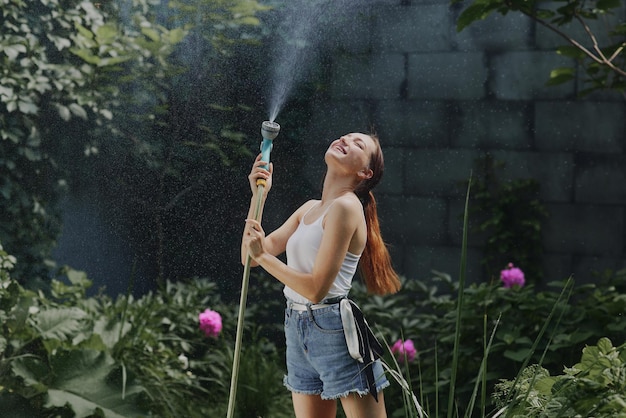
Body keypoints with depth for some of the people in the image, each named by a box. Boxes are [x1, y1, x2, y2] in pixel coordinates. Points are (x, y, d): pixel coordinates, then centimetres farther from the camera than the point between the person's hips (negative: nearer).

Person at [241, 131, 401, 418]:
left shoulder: (346, 206, -13)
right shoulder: (310, 208, 13)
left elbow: (316, 289, -18)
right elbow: (250, 257, 12)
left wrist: (264, 256, -13)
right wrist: (258, 196, 4)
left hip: (333, 330, -8)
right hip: (298, 330, 8)